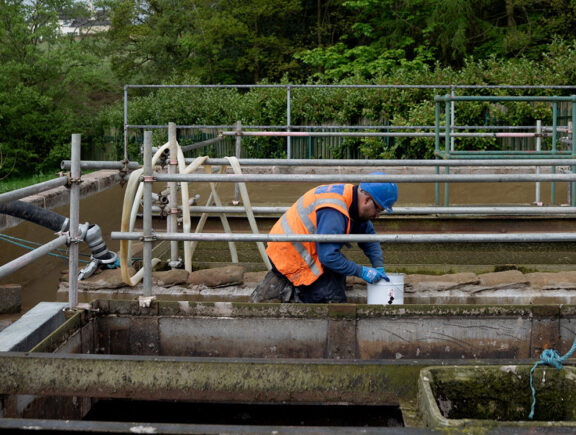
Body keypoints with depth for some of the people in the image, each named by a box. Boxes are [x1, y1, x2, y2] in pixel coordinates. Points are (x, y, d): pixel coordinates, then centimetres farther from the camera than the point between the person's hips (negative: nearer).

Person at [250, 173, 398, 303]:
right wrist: (362, 272, -20)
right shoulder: (333, 212, -29)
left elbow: (368, 234, 15)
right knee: (335, 298, -8)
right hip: (292, 258, -10)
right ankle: (284, 288, -4)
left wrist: (379, 267, 6)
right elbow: (328, 256, -29)